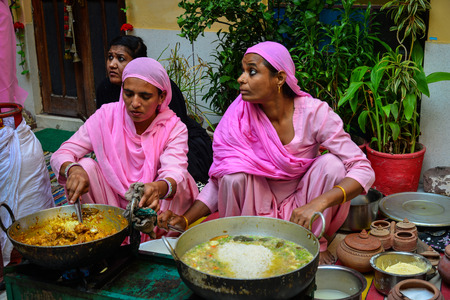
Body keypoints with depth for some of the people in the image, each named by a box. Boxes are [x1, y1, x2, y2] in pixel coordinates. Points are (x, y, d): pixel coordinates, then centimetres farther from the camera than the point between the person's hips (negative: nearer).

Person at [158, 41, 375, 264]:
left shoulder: (314, 112, -19)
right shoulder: (239, 119, -15)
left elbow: (363, 170, -22)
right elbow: (218, 182, -8)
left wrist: (318, 203, -38)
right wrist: (184, 220, -25)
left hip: (302, 205, 0)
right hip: (259, 208, 0)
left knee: (331, 163, -25)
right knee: (234, 175, -28)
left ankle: (315, 243, -4)